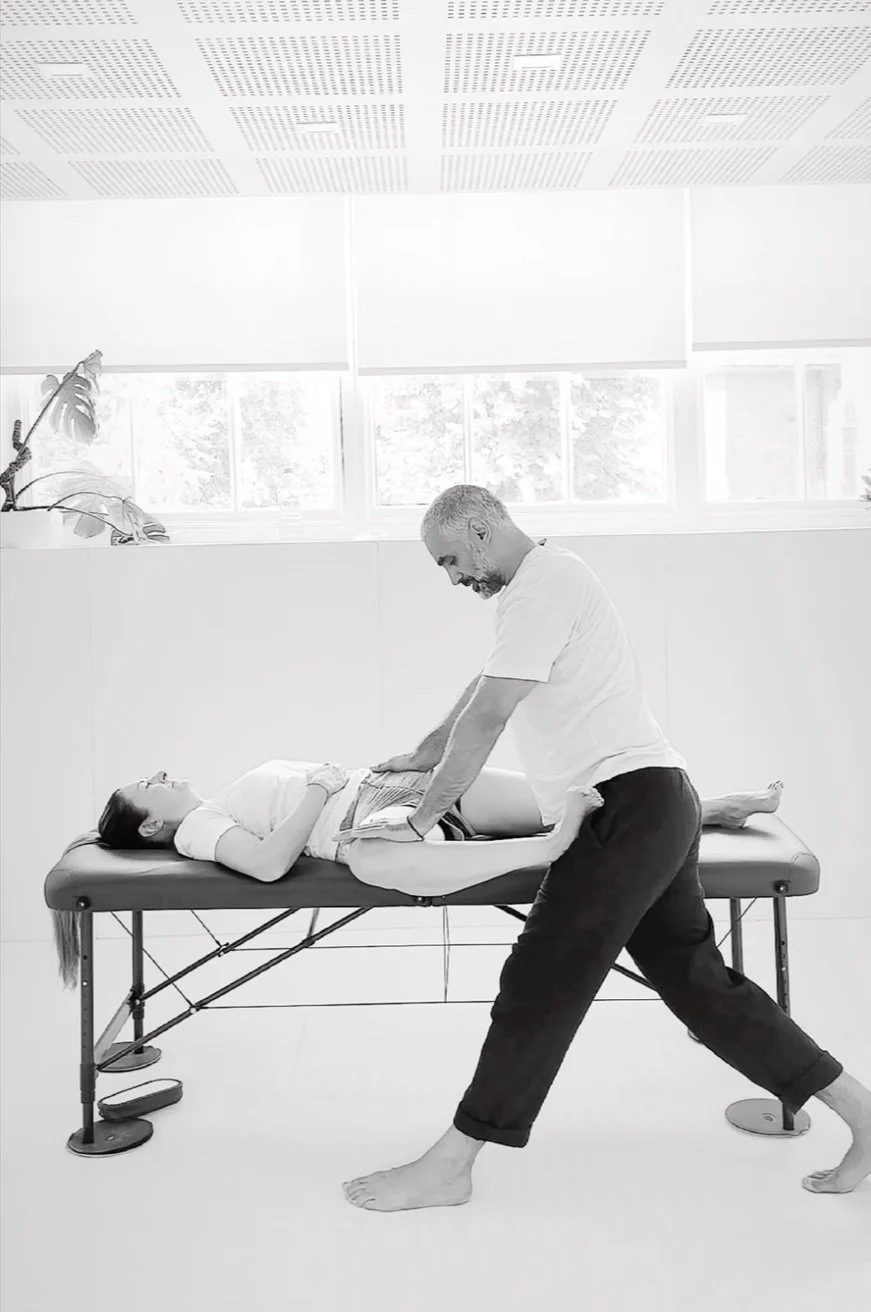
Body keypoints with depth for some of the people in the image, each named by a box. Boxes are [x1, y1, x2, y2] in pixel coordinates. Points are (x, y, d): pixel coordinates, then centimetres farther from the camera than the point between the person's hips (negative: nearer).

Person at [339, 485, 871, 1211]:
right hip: (649, 806, 10)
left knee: (541, 986, -6)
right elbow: (484, 690, 32)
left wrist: (421, 818, -10)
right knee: (696, 978, 13)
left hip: (629, 804, -10)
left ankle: (449, 1166, 1)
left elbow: (487, 716, -17)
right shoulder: (544, 579, 21)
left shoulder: (544, 581, -12)